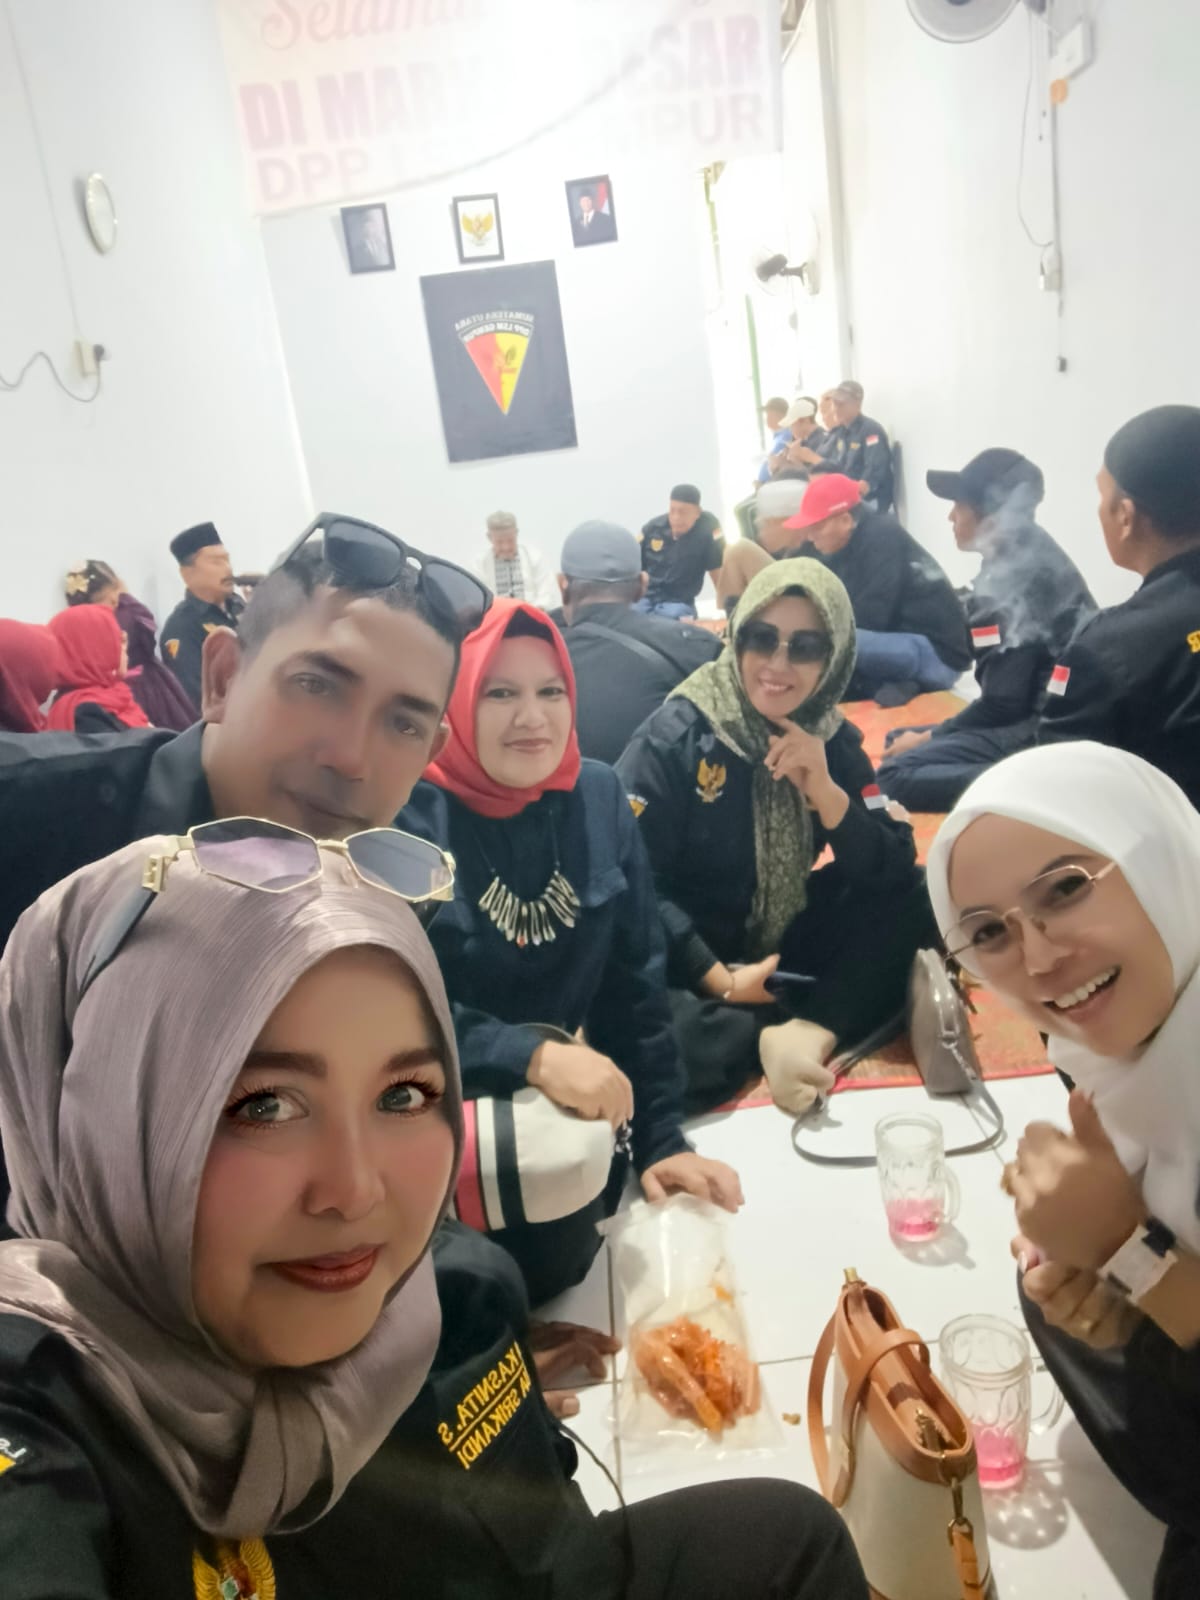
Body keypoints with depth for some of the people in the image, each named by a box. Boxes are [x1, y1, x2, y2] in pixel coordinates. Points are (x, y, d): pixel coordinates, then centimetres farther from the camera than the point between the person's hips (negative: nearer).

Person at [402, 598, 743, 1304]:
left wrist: (661, 1141, -3)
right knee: (550, 1245, -24)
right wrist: (532, 1057, -36)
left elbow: (634, 979, 0)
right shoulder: (407, 816, -17)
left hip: (562, 1110, 5)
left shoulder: (597, 796, -3)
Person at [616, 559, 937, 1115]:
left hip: (779, 947, 5)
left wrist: (825, 790, -22)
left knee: (917, 897, -12)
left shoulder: (832, 739, -1)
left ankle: (811, 1032, -26)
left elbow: (894, 872, -7)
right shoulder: (674, 736, -15)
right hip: (687, 962, -5)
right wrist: (718, 980, -20)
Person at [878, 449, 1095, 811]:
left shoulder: (1017, 578, -18)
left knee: (896, 776, -22)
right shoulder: (1023, 560, 12)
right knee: (897, 742, 17)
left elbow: (1003, 703, -18)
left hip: (1043, 729, -10)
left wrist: (927, 738, -5)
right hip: (1035, 714, 10)